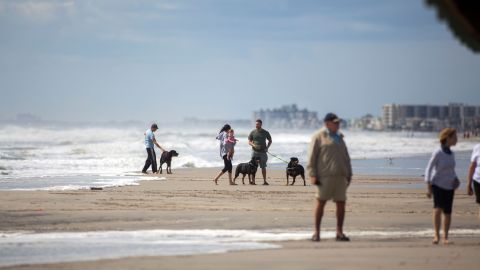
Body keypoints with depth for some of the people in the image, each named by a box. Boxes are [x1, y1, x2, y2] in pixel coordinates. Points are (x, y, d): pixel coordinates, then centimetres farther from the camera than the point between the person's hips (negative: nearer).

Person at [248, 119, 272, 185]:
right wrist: (254, 145, -16)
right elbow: (249, 142, 4)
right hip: (255, 151, 0)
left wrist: (267, 147, -2)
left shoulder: (265, 133, 4)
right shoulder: (252, 132, 4)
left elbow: (270, 141, 14)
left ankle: (265, 181, 3)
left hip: (263, 152, 0)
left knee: (263, 167, 0)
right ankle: (253, 181, -1)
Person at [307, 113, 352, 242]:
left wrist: (349, 174, 18)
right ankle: (316, 231, -1)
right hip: (325, 175, -6)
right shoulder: (319, 137, 1)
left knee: (341, 203, 3)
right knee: (321, 201, -5)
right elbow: (312, 157, -4)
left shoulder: (339, 137, 20)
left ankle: (339, 232, 9)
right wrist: (312, 175, -11)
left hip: (340, 175, 6)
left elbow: (346, 157, 24)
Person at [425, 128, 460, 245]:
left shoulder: (451, 154, 5)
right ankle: (437, 235, -14)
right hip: (437, 185, -5)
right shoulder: (437, 153, -14)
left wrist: (455, 179, 1)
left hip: (449, 186, 6)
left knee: (447, 213, 5)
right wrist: (429, 188, -17)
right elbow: (428, 169, -12)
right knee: (438, 208, -23)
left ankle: (445, 237, 17)